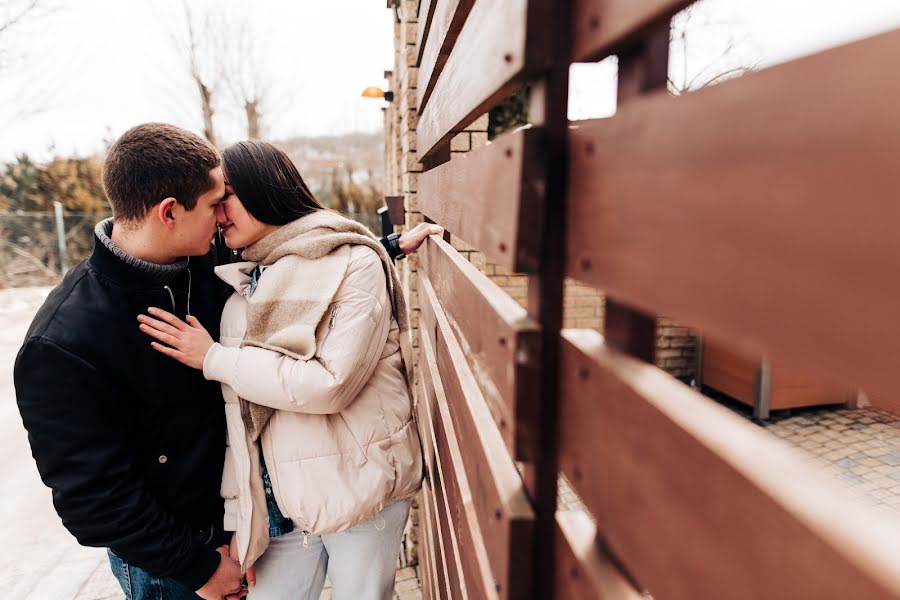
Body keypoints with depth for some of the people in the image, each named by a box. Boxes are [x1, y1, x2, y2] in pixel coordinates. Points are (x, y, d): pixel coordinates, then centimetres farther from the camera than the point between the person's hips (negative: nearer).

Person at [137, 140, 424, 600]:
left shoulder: (354, 264, -11)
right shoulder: (241, 289, 6)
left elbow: (331, 382, -22)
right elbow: (239, 415, 6)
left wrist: (214, 358, -14)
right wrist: (237, 518, 5)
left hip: (358, 489, -4)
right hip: (281, 502, 5)